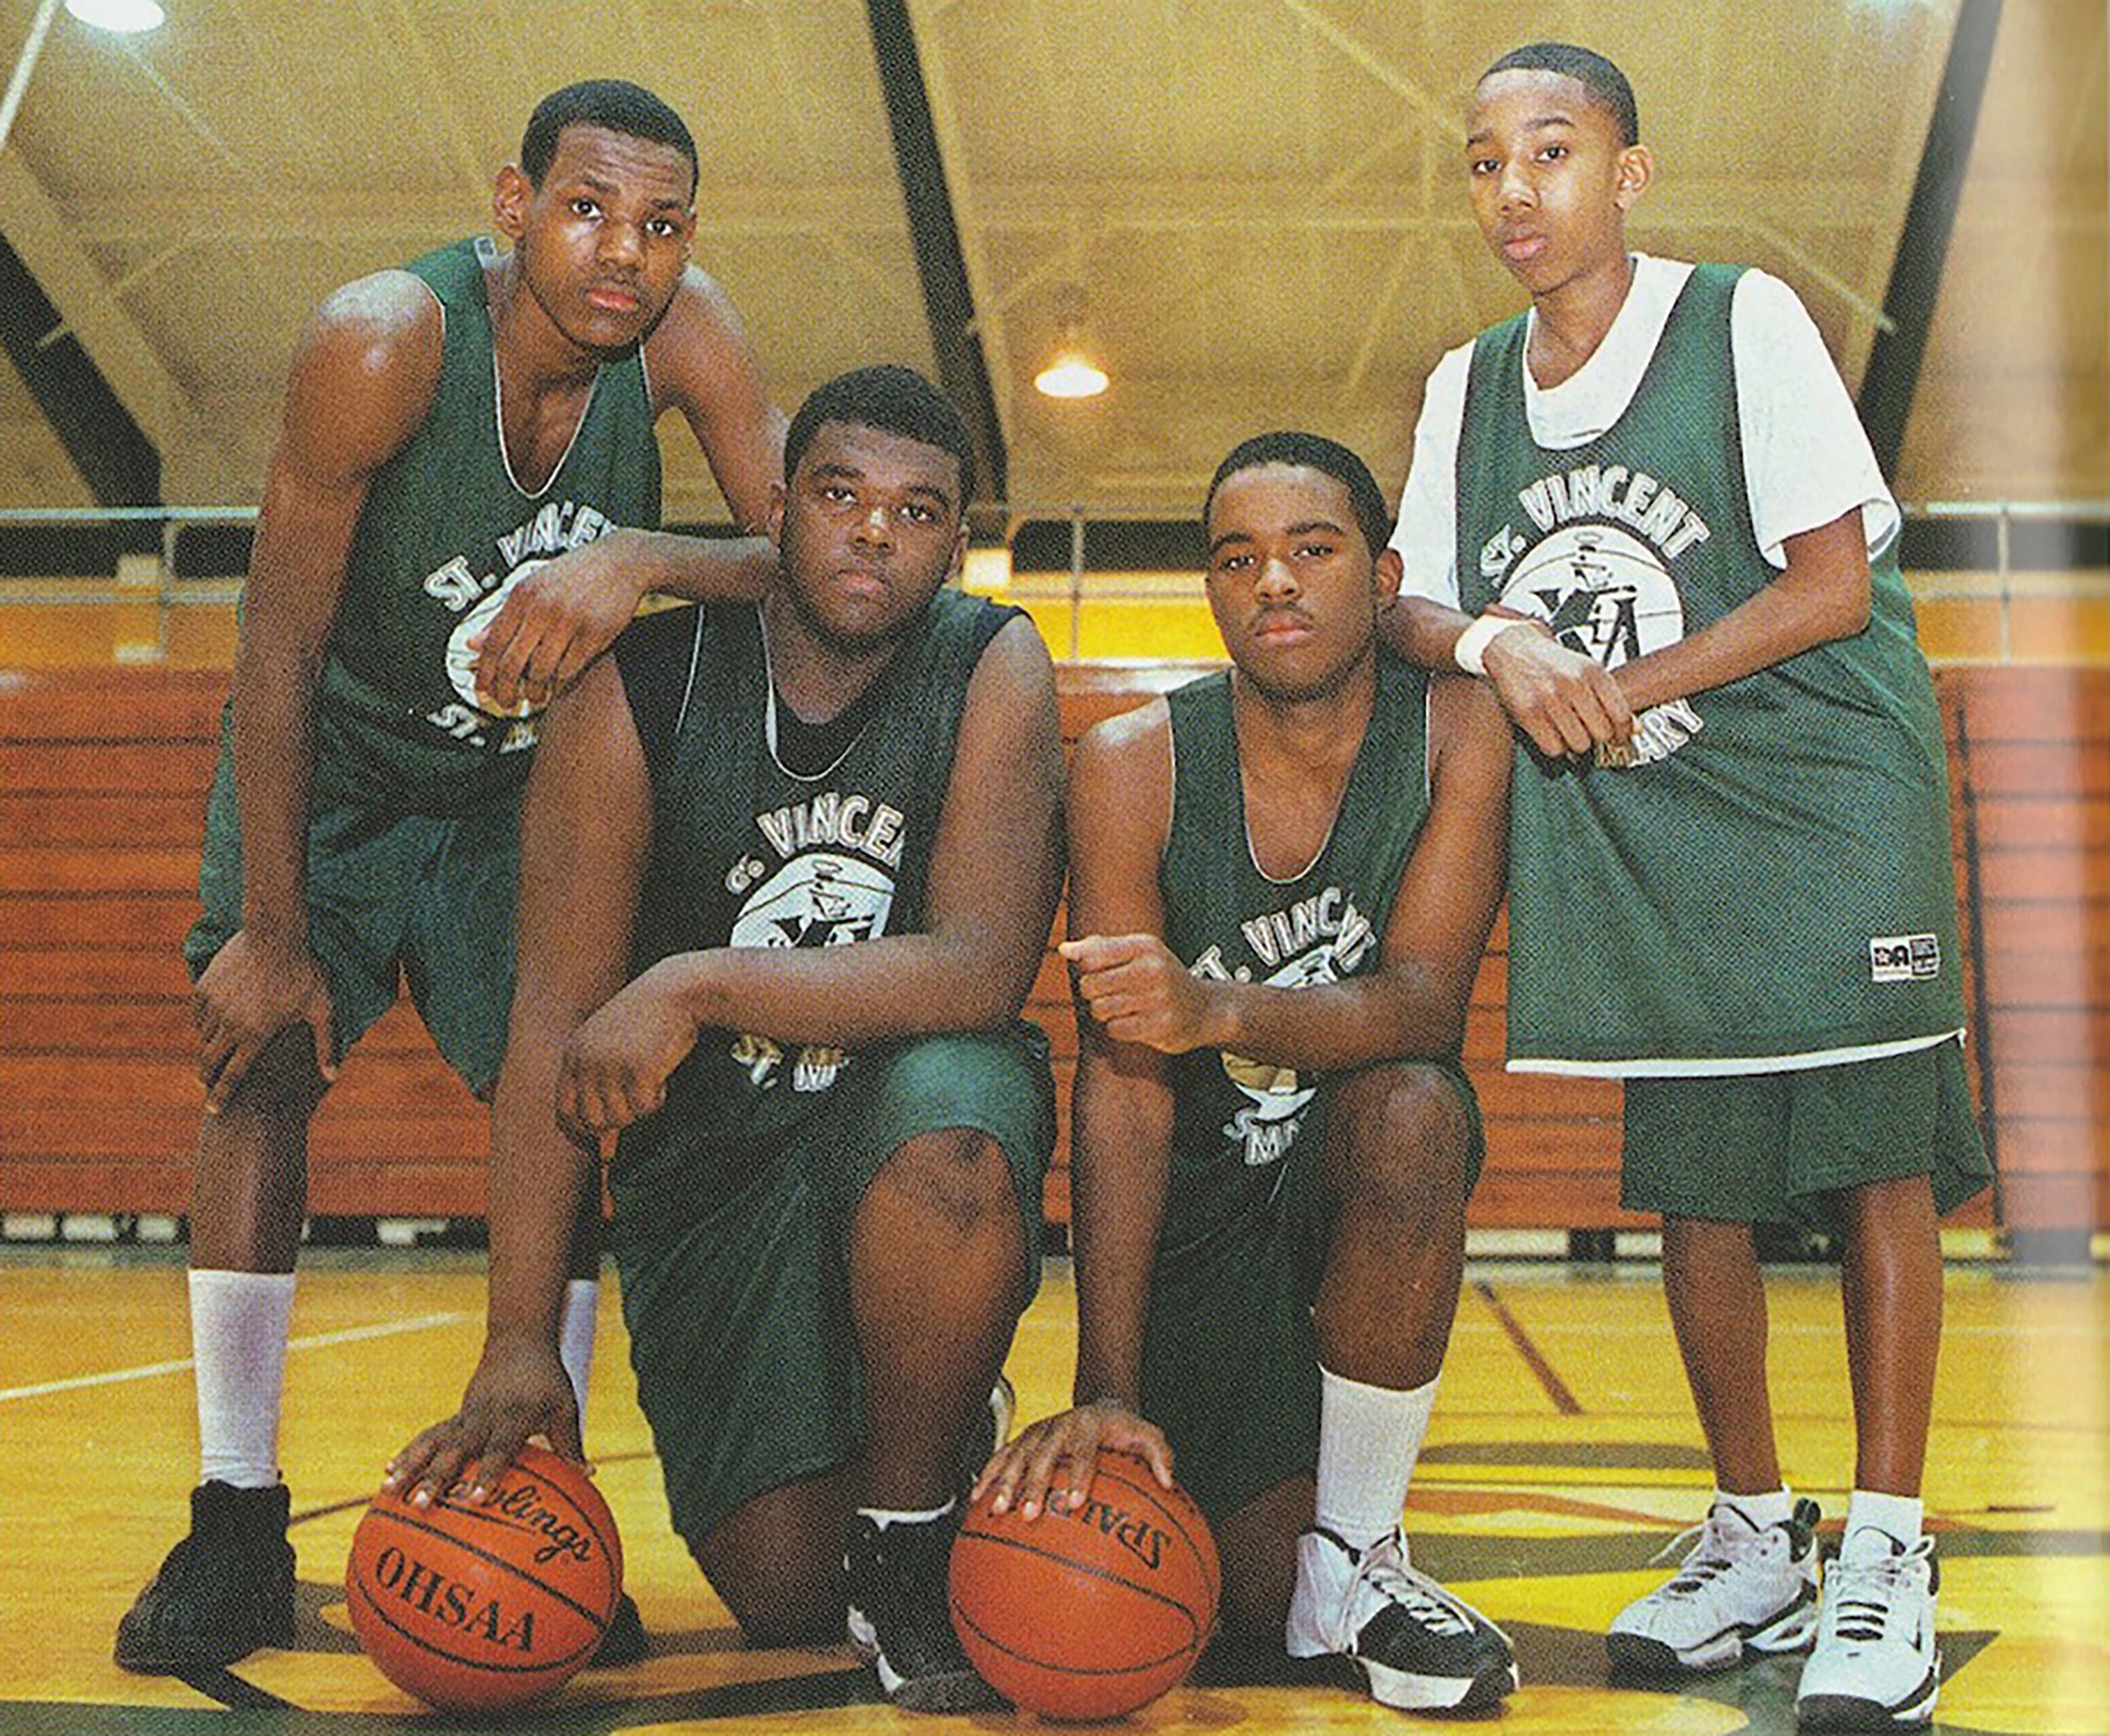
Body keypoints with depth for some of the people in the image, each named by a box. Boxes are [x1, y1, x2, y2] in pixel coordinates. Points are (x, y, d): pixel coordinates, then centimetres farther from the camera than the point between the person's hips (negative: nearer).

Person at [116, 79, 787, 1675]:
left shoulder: (680, 332, -22)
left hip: (523, 776, 3)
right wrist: (270, 931, -22)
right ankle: (236, 1524, -2)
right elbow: (280, 642, -25)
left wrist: (645, 558, -45)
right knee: (261, 1066, -11)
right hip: (332, 762, -2)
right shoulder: (386, 341, -31)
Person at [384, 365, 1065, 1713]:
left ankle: (914, 1534, -12)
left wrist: (701, 986, -31)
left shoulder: (993, 669, -12)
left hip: (914, 1101, -1)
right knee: (779, 1592, -9)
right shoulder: (640, 692, -12)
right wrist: (520, 1343, -18)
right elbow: (557, 1028, -13)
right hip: (708, 1157, 1)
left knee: (947, 1142, -38)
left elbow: (981, 973, -23)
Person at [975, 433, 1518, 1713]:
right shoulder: (1134, 766, -15)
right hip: (1200, 1188, 0)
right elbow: (1123, 1084, -20)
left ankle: (1356, 1551, -17)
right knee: (1262, 1607, -9)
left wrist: (1218, 1009, -46)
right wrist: (1107, 1392, -27)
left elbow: (1424, 1002, -25)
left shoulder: (1458, 732, -14)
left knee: (1413, 1110, -37)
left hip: (1368, 1164, 0)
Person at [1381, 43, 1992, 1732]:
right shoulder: (1468, 389, 8)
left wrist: (1620, 689, -15)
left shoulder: (1744, 321, -7)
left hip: (1823, 788, -4)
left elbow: (1833, 584, -11)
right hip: (1642, 835, 4)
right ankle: (1754, 1543, 17)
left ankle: (1886, 1561, 0)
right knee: (1693, 1182, 4)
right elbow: (1416, 603, 9)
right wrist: (1496, 644, -14)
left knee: (1872, 1155, -7)